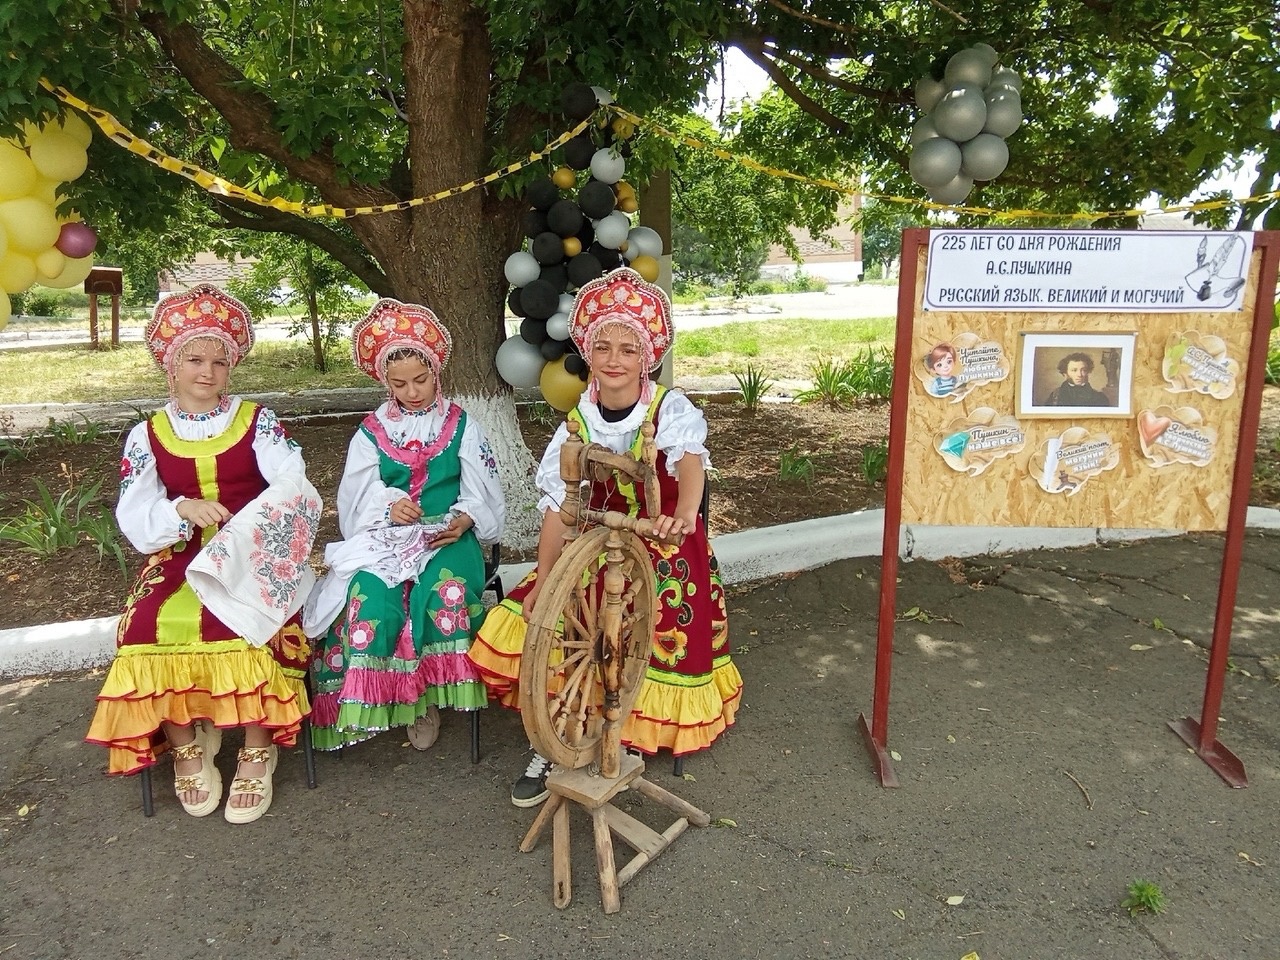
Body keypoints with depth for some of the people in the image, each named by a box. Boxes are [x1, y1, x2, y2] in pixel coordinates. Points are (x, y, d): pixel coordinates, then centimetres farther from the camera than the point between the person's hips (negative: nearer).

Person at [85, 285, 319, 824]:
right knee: (152, 629, -26)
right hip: (180, 558, 2)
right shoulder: (147, 436, 9)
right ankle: (186, 744, -5)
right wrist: (184, 510, -20)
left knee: (250, 625, -31)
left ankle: (258, 750, -14)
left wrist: (250, 526, -29)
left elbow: (292, 483, -10)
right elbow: (135, 519, 0)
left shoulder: (257, 420, 5)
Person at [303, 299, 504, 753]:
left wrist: (464, 520, -16)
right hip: (384, 538, 1)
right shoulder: (372, 431, 12)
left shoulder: (460, 424, 9)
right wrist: (388, 505, -17)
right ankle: (370, 697, -13)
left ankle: (431, 696, -14)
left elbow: (483, 490, 5)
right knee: (369, 594, -31)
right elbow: (358, 494, 5)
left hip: (447, 535, -1)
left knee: (447, 590, -33)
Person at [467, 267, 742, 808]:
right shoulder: (578, 423, -3)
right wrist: (542, 579, -14)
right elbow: (559, 506, -5)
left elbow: (689, 459, -37)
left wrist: (684, 514, -59)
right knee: (530, 624, -12)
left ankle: (637, 735, 21)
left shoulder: (670, 410, -15)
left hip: (666, 551, -3)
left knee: (657, 660, -12)